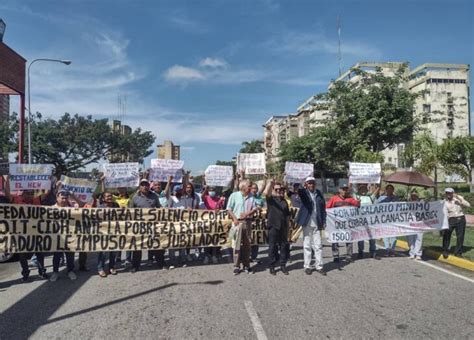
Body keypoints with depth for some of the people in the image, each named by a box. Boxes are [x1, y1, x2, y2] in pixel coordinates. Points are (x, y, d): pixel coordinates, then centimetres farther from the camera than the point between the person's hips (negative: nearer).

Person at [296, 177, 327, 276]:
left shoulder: (319, 193, 7)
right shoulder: (303, 192, -1)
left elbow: (323, 208, 8)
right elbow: (296, 190, -24)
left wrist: (323, 222, 2)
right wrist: (303, 186, -45)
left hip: (317, 224, 2)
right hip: (307, 224, -2)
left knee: (318, 245, 5)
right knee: (307, 245, 6)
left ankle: (319, 266, 14)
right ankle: (307, 266, 14)